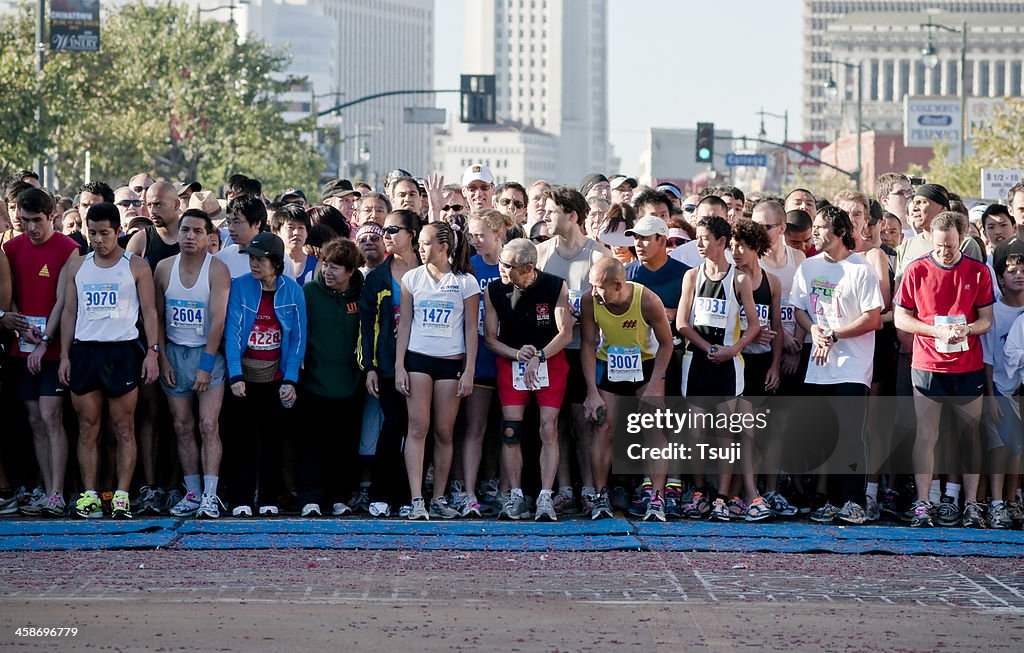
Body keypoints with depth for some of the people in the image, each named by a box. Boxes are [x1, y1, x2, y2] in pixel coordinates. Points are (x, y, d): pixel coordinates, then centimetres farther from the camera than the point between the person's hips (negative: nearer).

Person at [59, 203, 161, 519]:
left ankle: (122, 496, -2)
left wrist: (152, 351, -8)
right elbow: (69, 312, 14)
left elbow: (149, 310, 1)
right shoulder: (78, 266, 12)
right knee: (87, 428, 2)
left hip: (122, 351, -3)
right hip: (84, 350, 3)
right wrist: (64, 355, 7)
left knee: (124, 428, -3)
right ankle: (89, 495, 4)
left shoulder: (136, 266, 3)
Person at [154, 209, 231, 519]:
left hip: (208, 353, -4)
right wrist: (162, 359, 0)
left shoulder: (217, 270, -9)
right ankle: (192, 493, 8)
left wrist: (206, 364, -18)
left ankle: (210, 495, -13)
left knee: (208, 425, -11)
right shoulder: (164, 268, 3)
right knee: (182, 427, 4)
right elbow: (157, 317, 8)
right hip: (174, 353, 4)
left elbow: (218, 320, -14)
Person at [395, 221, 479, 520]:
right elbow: (404, 324, 8)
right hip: (418, 359, 1)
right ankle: (416, 500, -14)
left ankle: (439, 499, 10)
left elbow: (471, 330, 3)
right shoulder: (412, 278, 7)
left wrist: (469, 371, -3)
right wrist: (399, 366, 1)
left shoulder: (466, 282, 2)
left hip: (451, 361, -1)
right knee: (417, 428, -9)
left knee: (444, 432, 1)